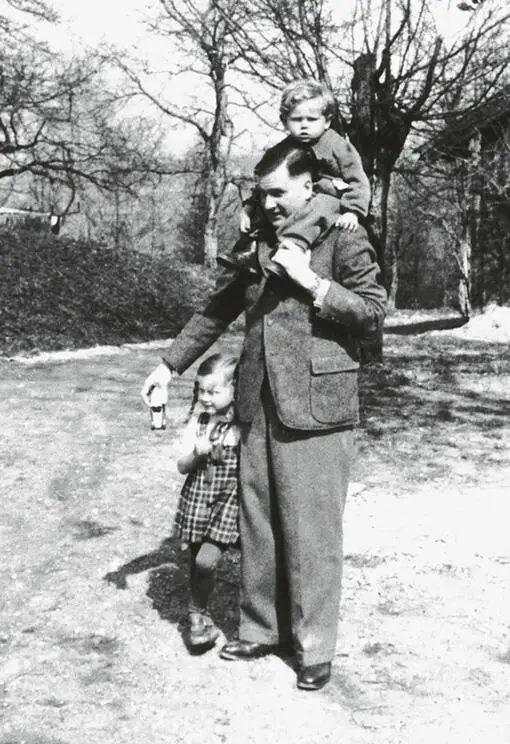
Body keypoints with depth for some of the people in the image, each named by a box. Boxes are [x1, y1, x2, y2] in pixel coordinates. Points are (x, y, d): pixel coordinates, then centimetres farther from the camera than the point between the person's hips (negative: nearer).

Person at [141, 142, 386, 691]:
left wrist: (311, 281, -14)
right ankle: (260, 629, 28)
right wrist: (171, 364, 18)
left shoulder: (343, 239, -1)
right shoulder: (255, 244, 14)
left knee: (311, 530, 0)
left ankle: (314, 648, 15)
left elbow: (374, 311, -6)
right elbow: (216, 310, 21)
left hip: (316, 407, -5)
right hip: (258, 406, 6)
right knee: (257, 523, 12)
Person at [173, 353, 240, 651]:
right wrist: (197, 452, -13)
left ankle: (198, 612, 12)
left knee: (205, 561, -15)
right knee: (197, 562, 13)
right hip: (197, 500, 4)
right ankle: (200, 615, 34)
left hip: (229, 500, -4)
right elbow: (182, 466, 3)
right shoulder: (198, 422, 3)